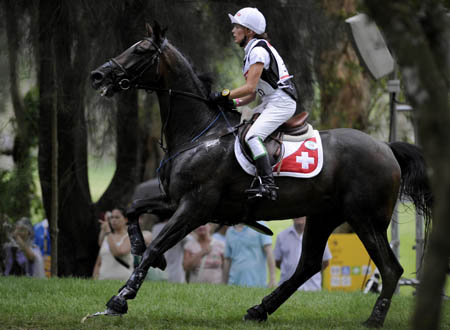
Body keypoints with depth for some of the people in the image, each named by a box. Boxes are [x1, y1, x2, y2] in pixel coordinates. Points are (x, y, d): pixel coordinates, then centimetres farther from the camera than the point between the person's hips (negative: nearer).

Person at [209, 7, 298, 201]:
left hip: (281, 103, -11)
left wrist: (224, 95, -12)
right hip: (271, 103, 11)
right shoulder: (252, 51, 19)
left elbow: (250, 87, -20)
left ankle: (268, 185, -35)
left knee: (252, 136, -25)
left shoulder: (258, 50, -13)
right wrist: (234, 103, 2)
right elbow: (252, 94, 18)